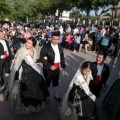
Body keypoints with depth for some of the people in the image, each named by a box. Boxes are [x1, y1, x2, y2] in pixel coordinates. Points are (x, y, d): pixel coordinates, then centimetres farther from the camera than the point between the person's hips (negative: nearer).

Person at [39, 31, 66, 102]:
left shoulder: (59, 46, 0)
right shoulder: (46, 47, -19)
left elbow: (62, 56, 11)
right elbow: (41, 58, -20)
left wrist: (63, 65, 9)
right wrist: (49, 66, -25)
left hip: (57, 68, 5)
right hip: (48, 69, -5)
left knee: (56, 82, 22)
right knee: (47, 83, 12)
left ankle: (56, 95, 42)